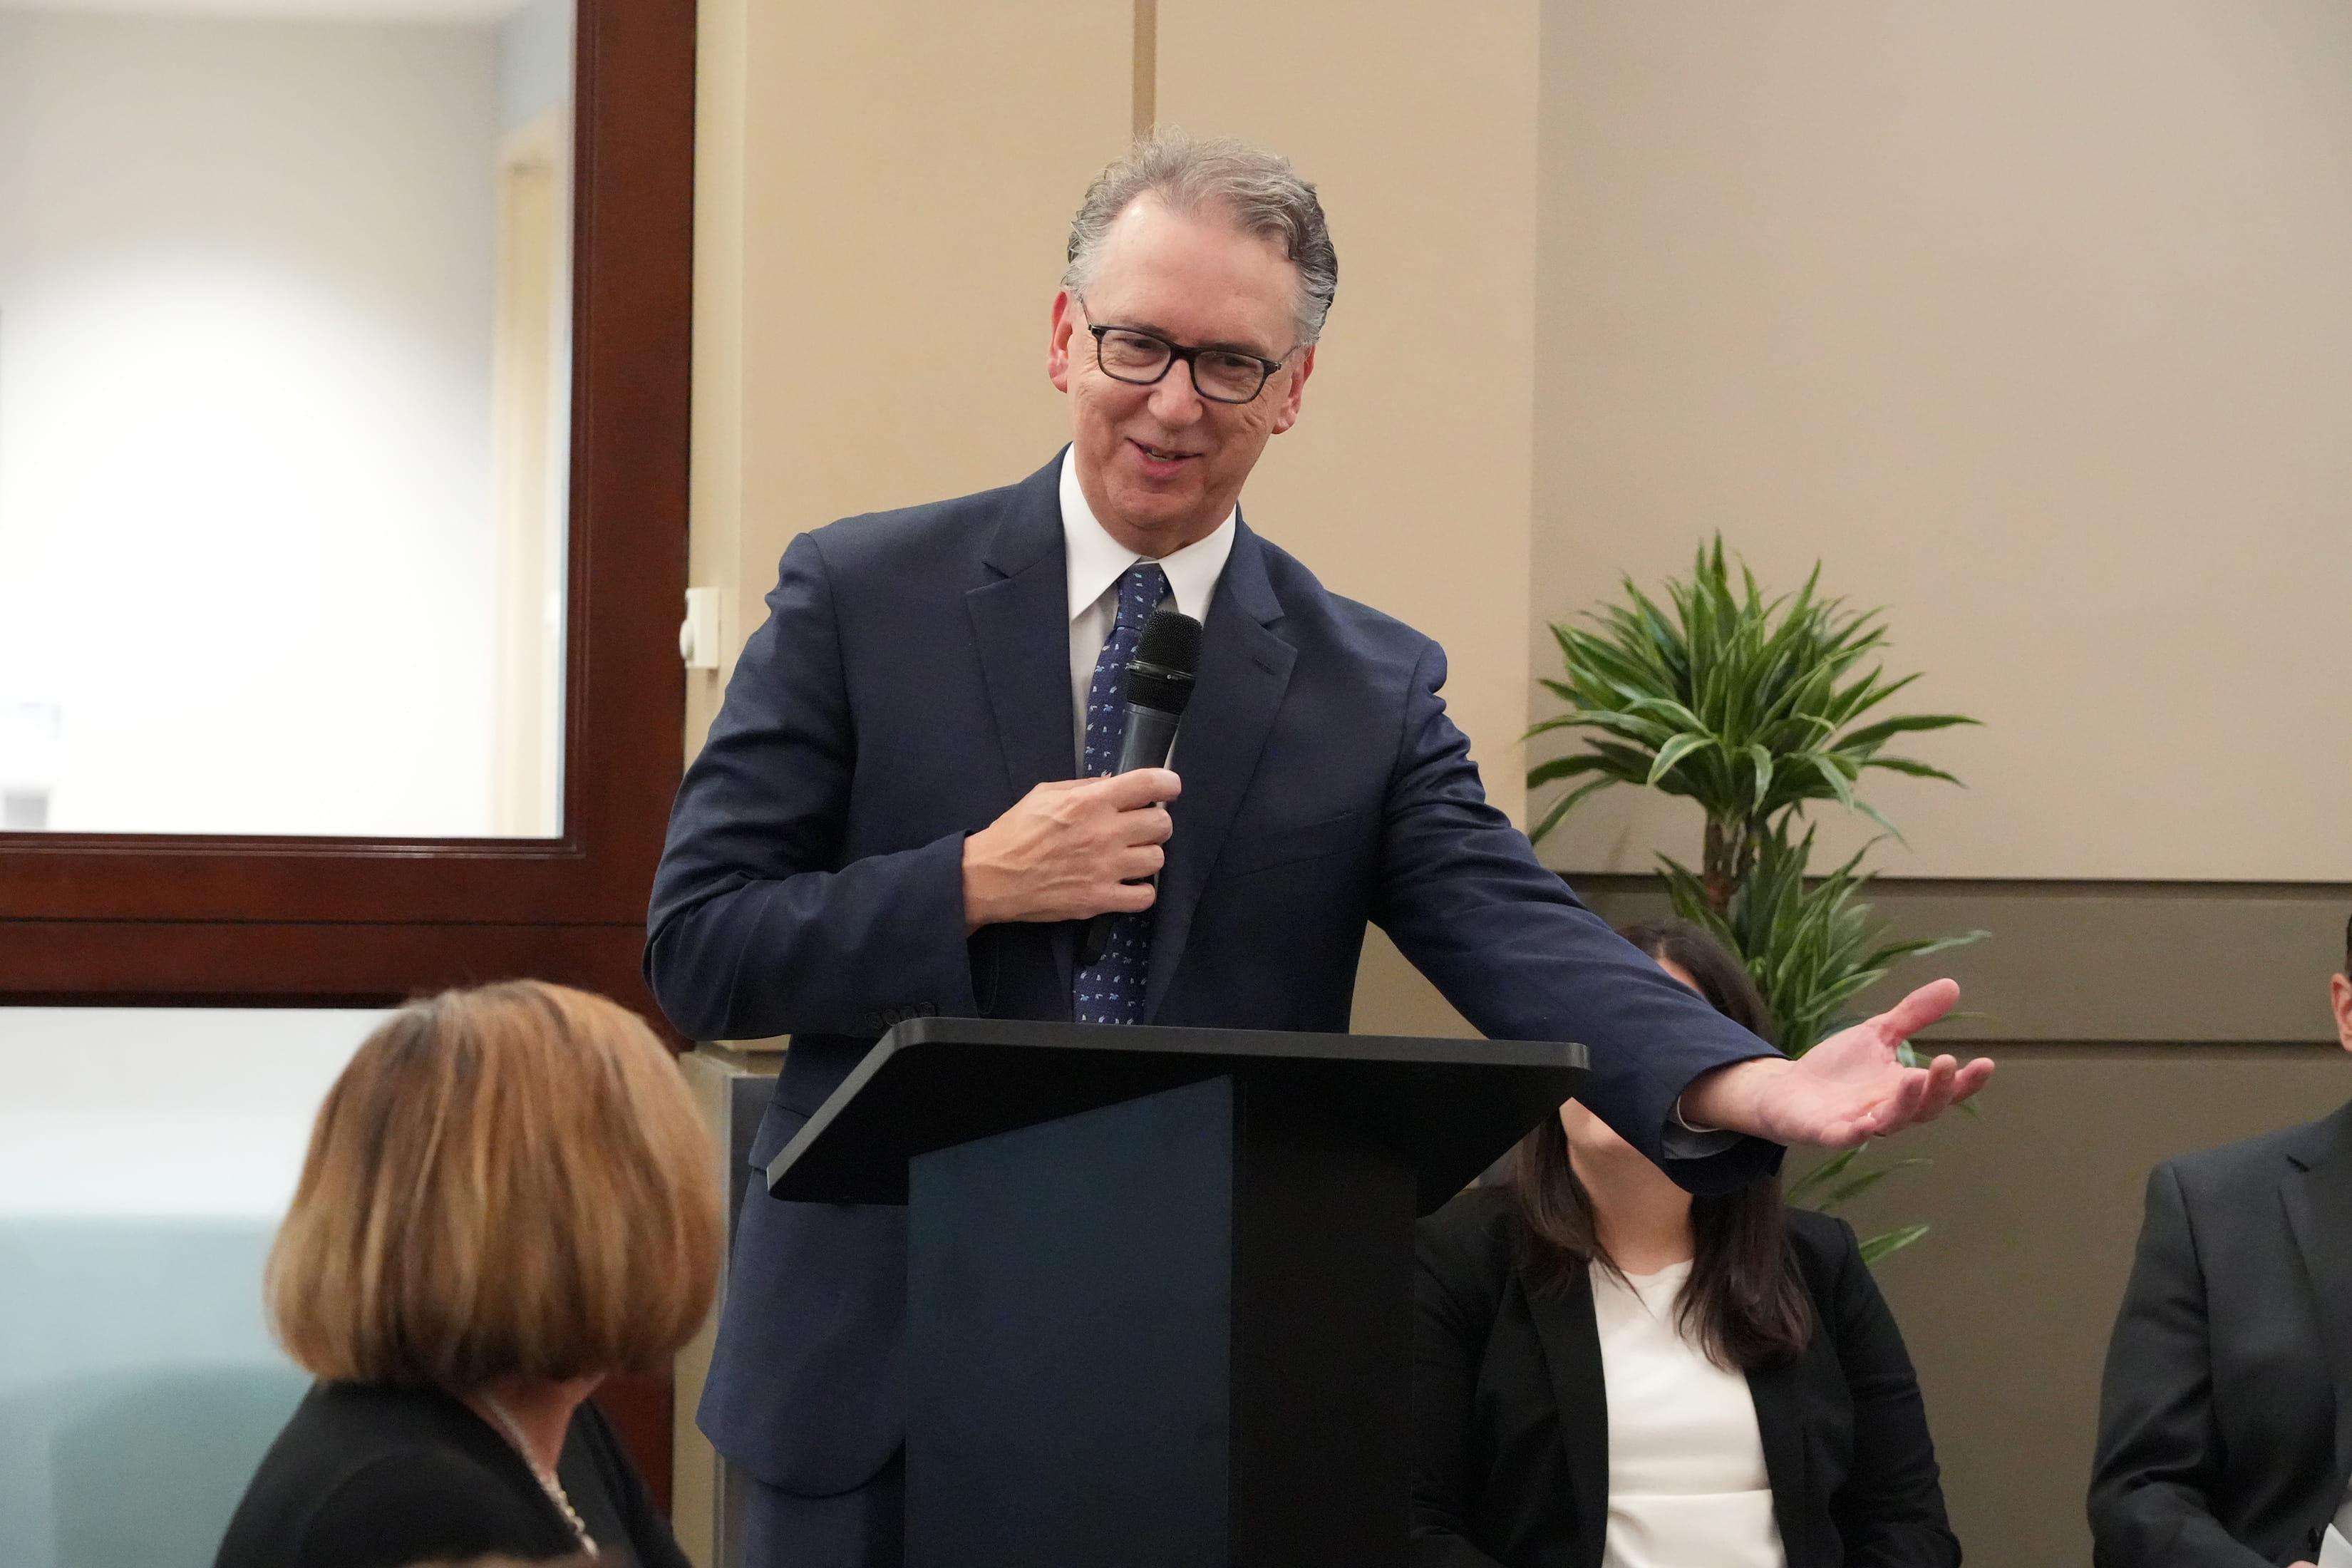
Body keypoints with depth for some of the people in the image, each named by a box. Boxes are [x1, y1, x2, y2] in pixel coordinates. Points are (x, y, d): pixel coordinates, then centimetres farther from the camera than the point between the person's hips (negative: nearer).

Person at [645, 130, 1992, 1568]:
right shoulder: (859, 599, -1)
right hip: (878, 1380, -1)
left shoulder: (1373, 691, 3)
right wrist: (974, 888, -18)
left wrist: (1760, 1085, -29)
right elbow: (694, 944, -3)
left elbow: (1526, 941, -10)